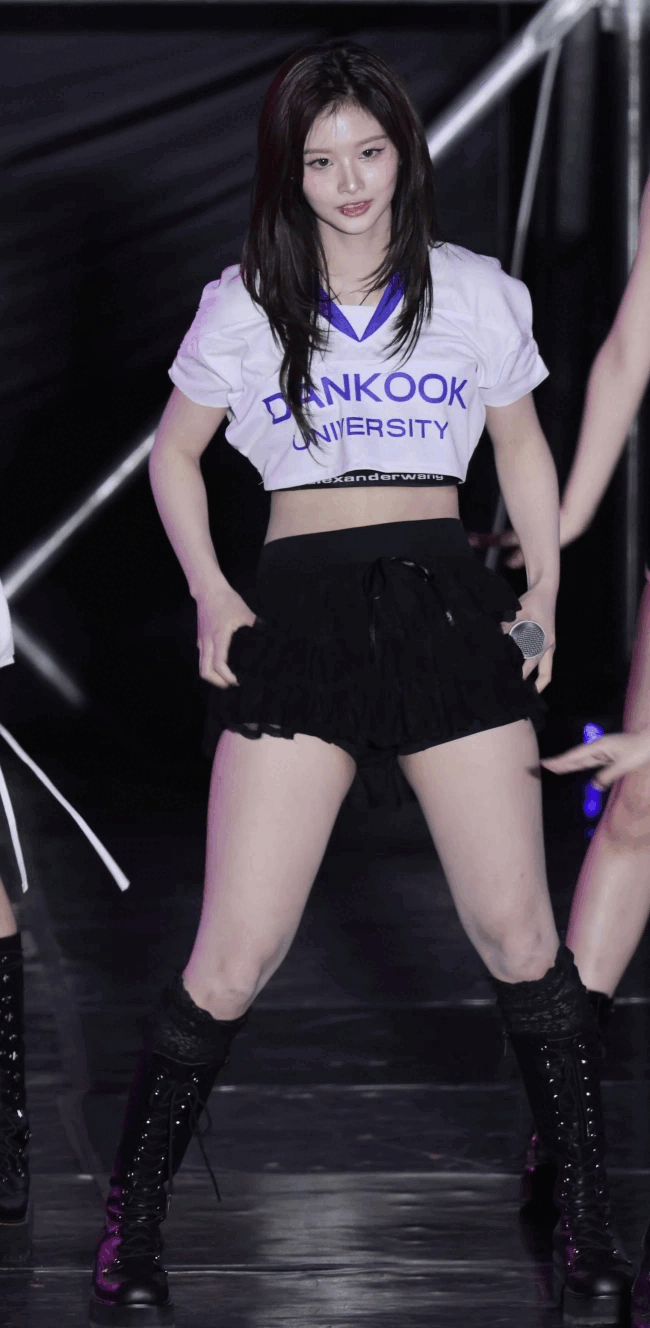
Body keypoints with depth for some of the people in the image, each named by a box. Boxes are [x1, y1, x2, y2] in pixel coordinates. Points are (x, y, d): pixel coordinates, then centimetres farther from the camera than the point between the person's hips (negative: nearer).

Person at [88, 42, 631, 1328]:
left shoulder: (475, 292, 9)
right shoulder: (245, 305, 7)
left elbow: (524, 450, 21)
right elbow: (174, 456, 18)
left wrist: (546, 593, 9)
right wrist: (210, 594, 5)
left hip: (446, 604, 1)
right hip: (299, 612, -1)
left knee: (518, 934, 0)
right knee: (232, 958, -6)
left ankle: (588, 1219, 12)